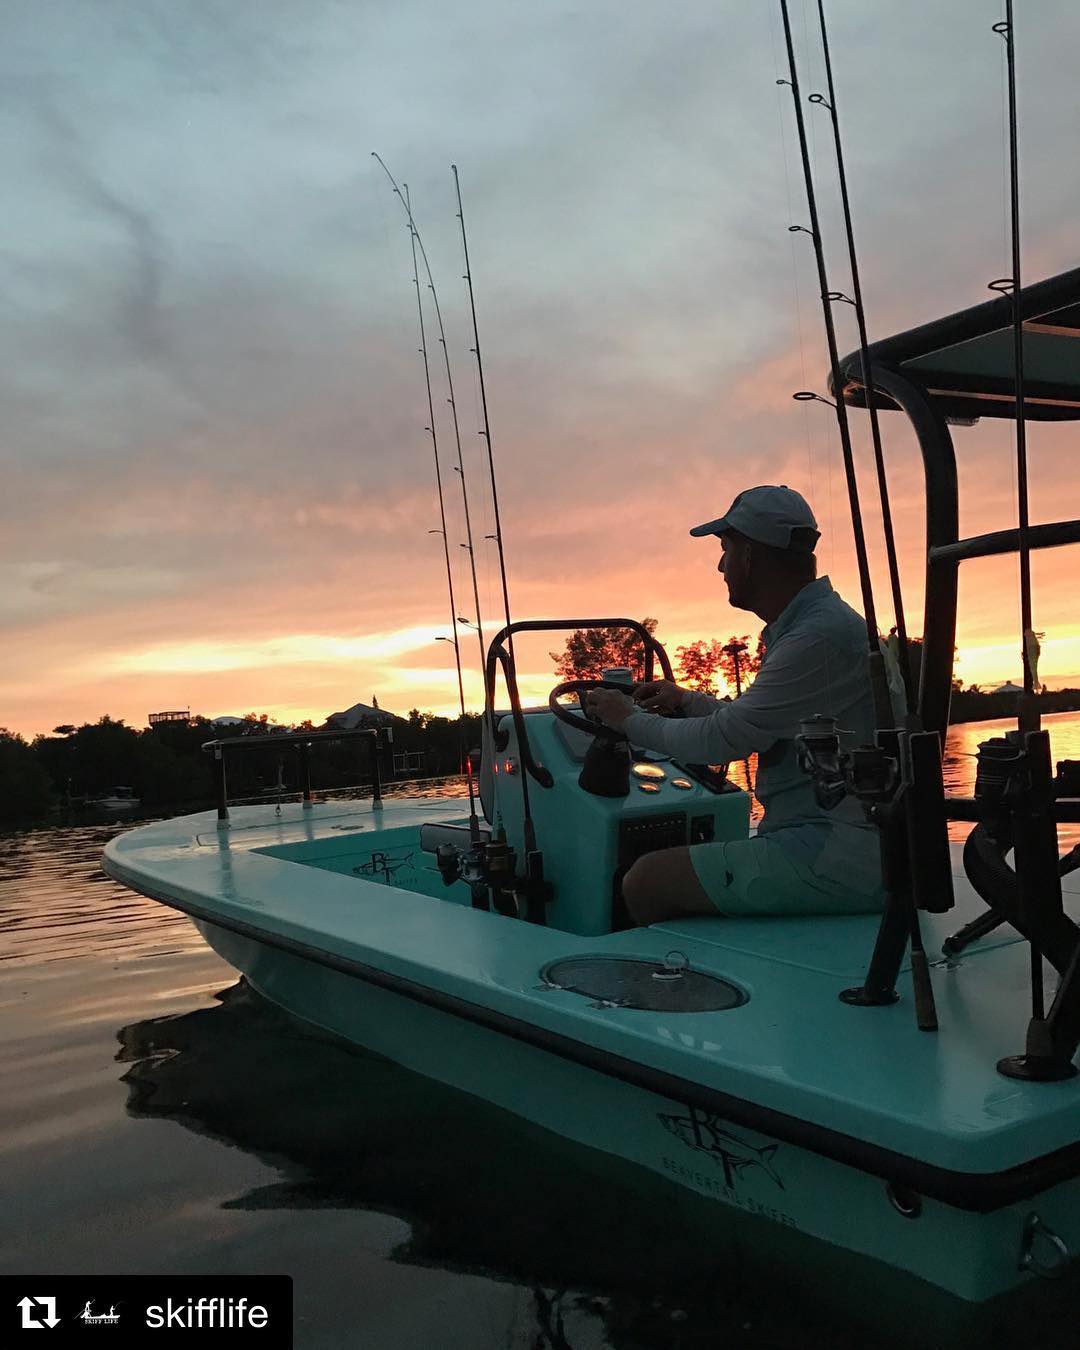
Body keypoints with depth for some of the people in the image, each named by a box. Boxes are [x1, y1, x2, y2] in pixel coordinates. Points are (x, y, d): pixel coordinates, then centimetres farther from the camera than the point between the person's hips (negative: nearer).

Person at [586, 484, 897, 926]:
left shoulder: (822, 636, -19)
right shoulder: (803, 624, 14)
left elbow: (724, 740, -16)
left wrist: (631, 720, -1)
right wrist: (687, 701, 27)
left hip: (842, 856, -11)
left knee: (647, 880, -10)